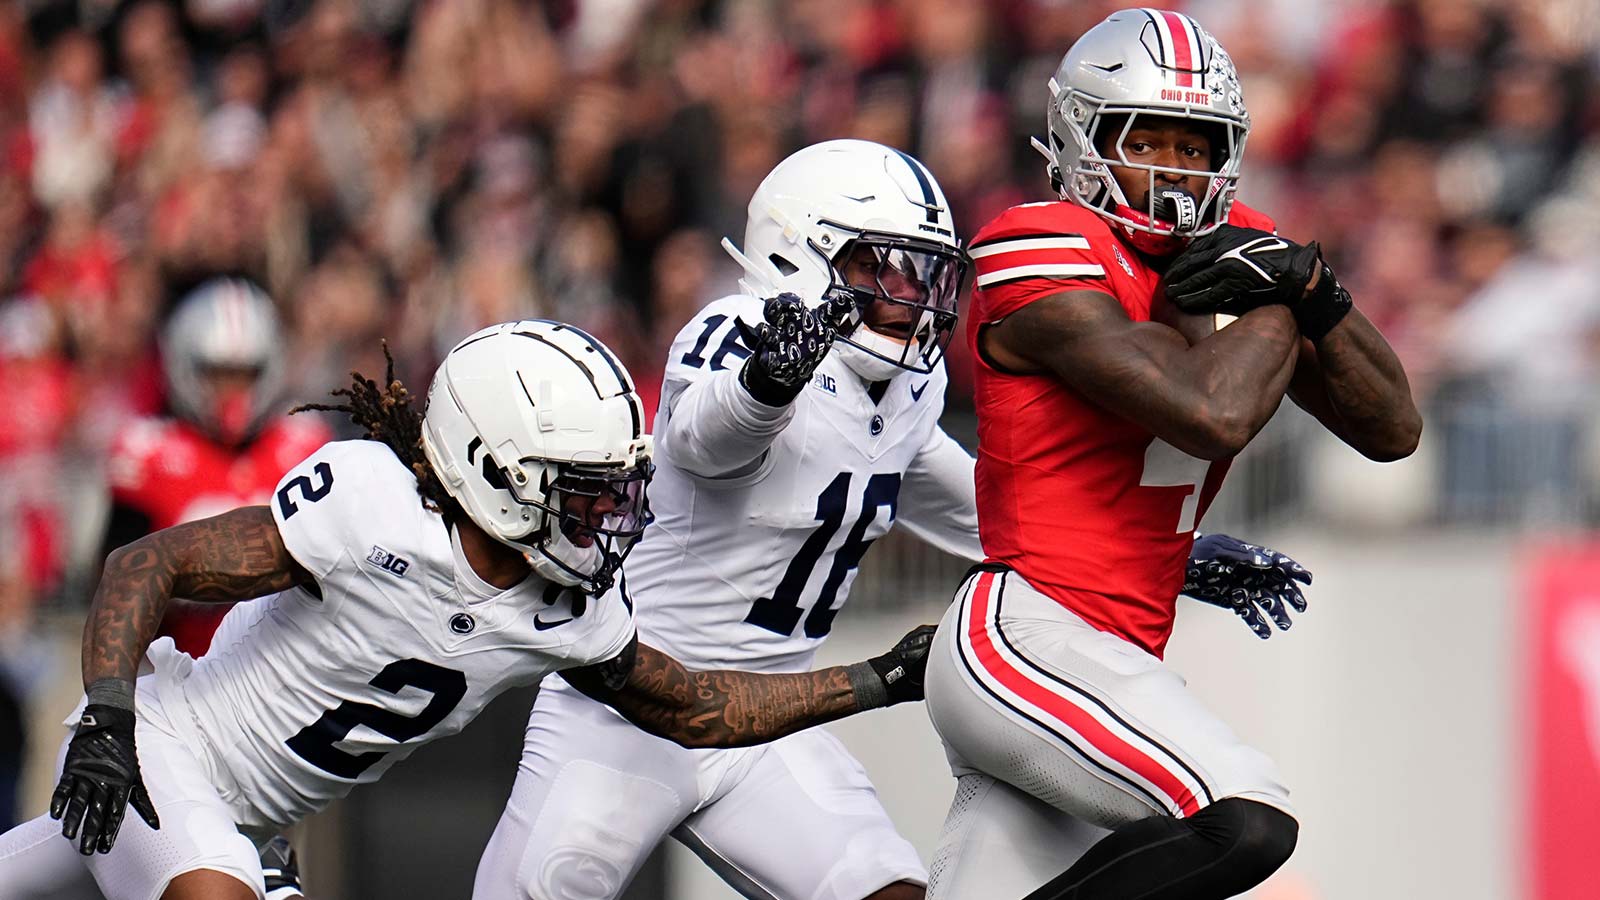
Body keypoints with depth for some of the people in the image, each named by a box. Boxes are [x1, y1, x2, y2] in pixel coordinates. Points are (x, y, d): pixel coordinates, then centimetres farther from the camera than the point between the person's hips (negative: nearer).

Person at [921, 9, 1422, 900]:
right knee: (1245, 824, -25)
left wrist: (1309, 285, -5)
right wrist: (1281, 304, -6)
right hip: (1026, 640, -9)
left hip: (1112, 655, 9)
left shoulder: (1229, 249, 13)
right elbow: (1213, 414, -24)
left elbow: (1393, 429, 11)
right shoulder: (1051, 257, -12)